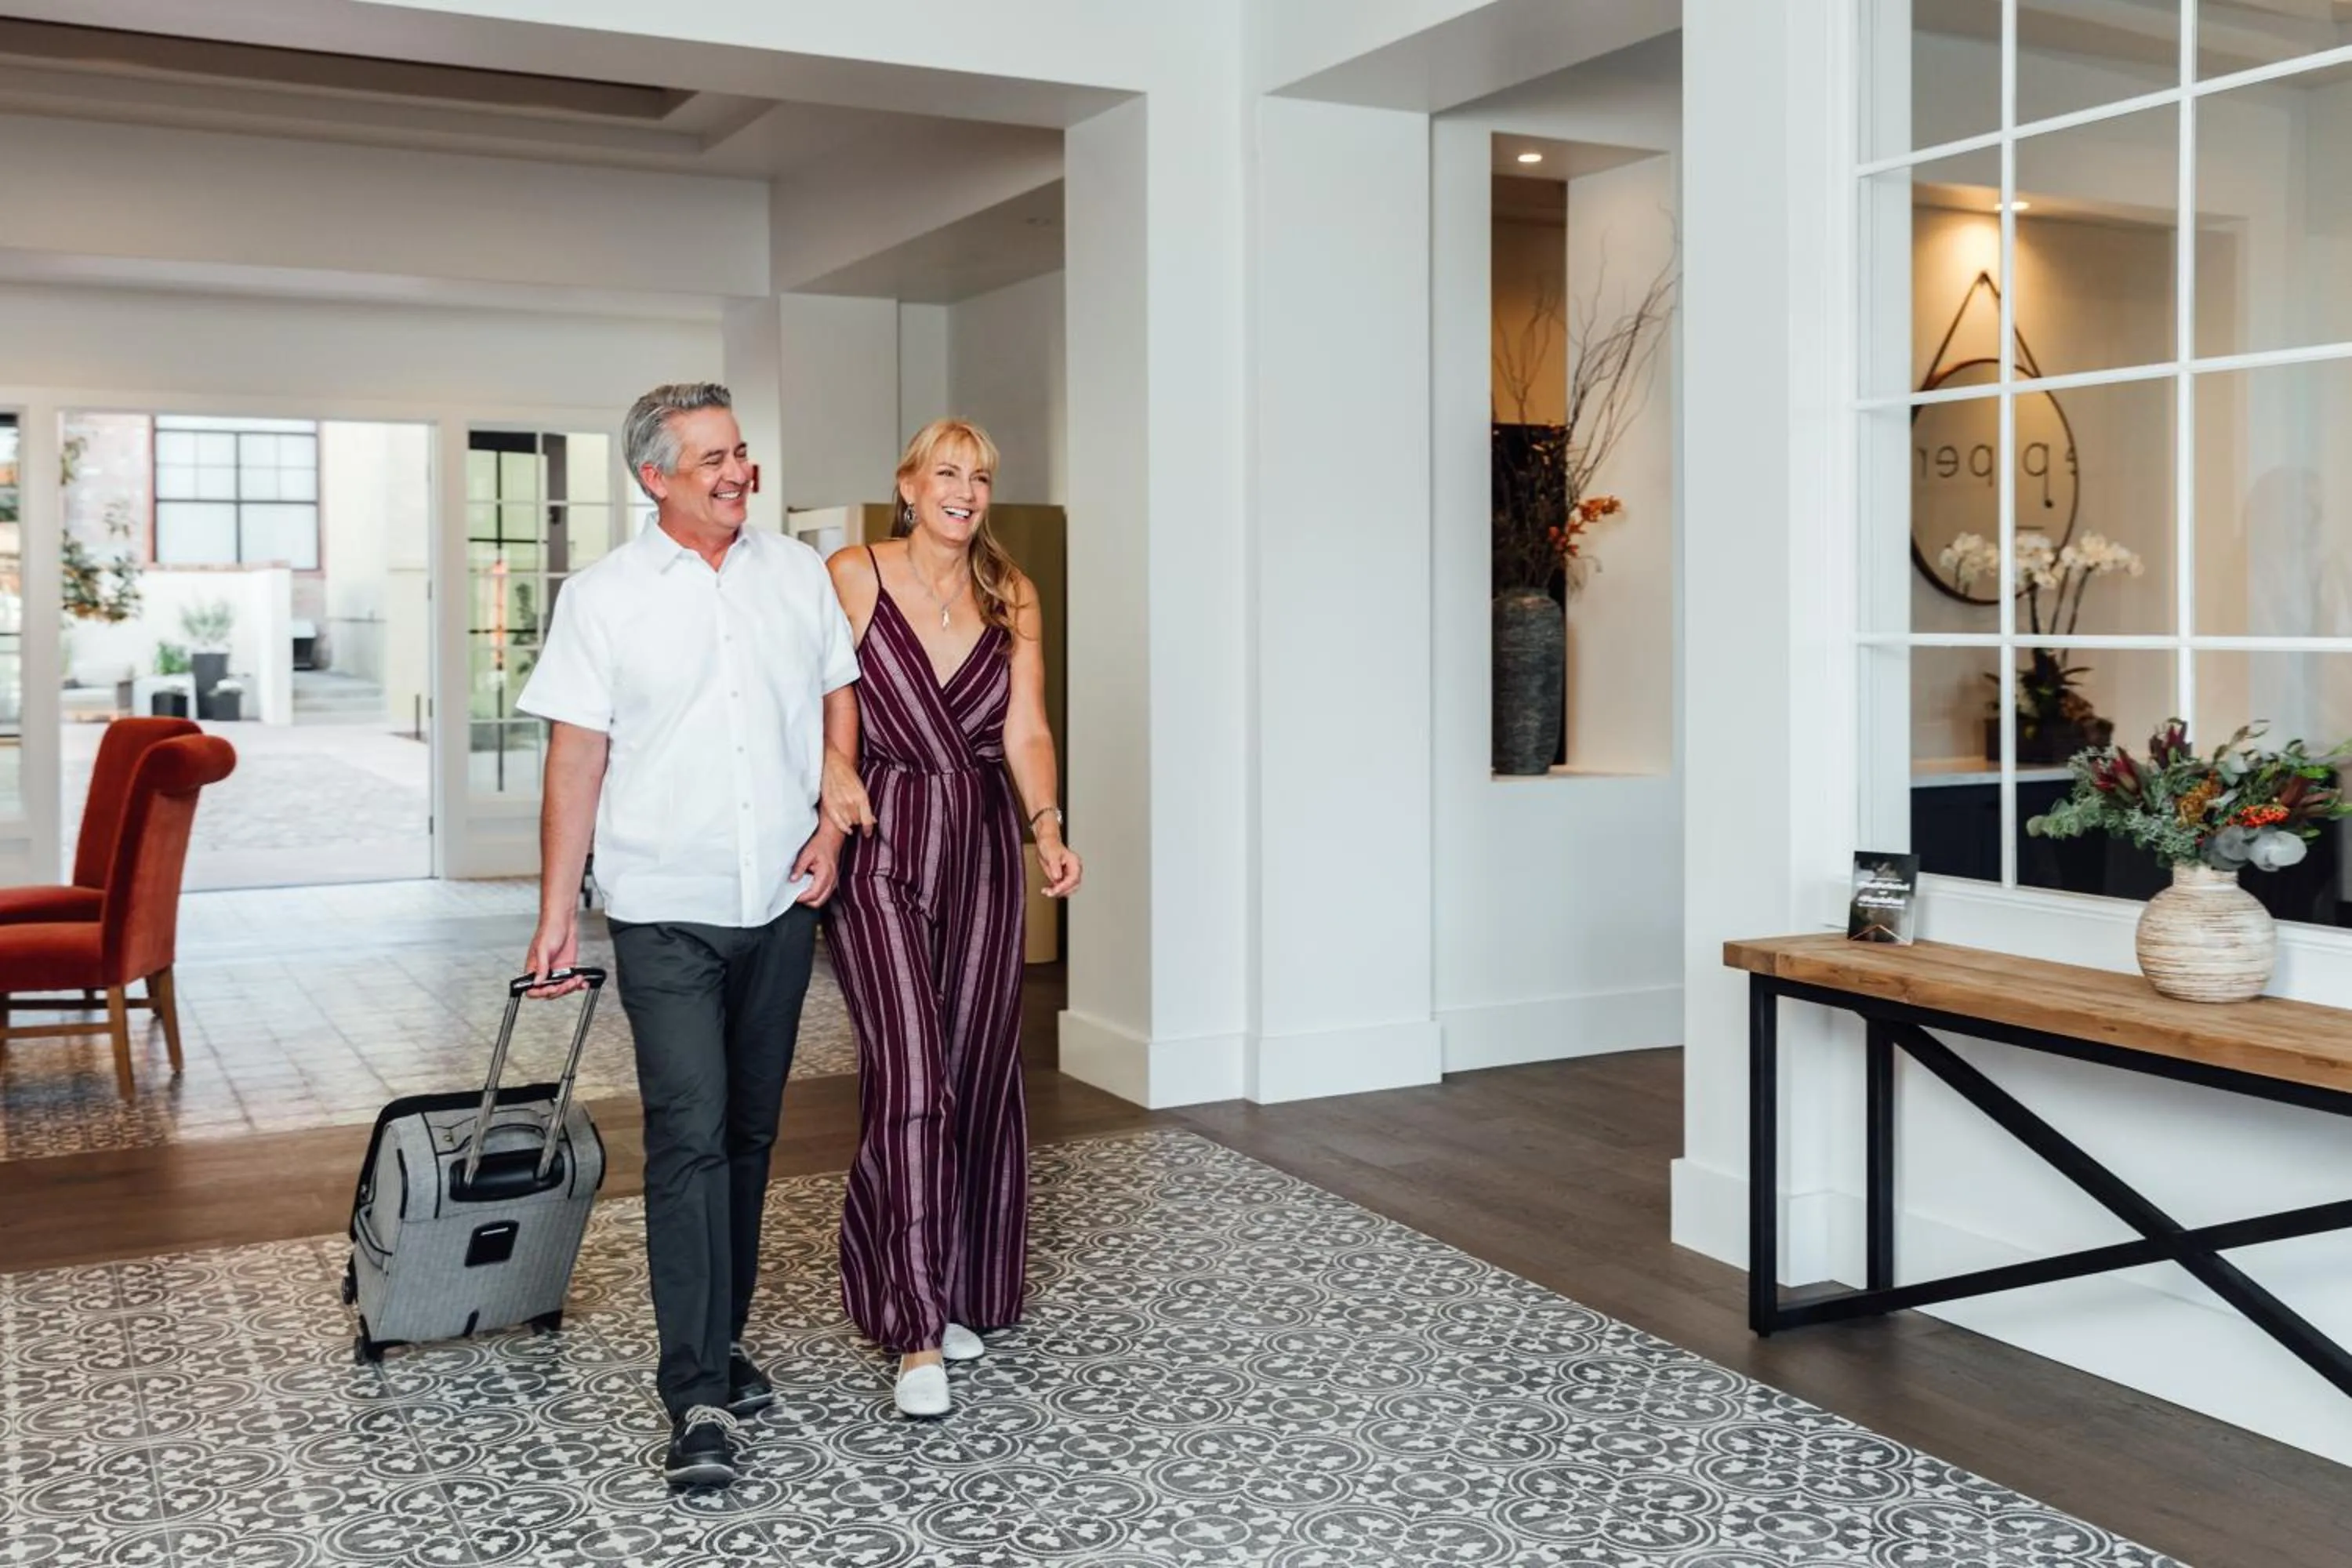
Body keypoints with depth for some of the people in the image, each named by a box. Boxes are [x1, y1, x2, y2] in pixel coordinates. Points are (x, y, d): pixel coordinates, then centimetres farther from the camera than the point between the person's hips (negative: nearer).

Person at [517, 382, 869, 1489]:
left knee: (748, 1135, 12)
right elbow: (576, 760, -4)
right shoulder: (603, 597, -3)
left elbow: (842, 700, 14)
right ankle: (698, 1396, -8)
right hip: (665, 910, -4)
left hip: (780, 903, 4)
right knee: (688, 1137, -11)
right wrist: (556, 915, -6)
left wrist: (834, 823, 0)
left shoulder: (798, 574, 6)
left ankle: (721, 1342, 27)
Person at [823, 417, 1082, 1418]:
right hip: (882, 850, -4)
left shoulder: (1011, 597, 9)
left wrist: (1047, 828, -13)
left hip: (982, 849, 5)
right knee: (909, 1072, -13)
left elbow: (1026, 732, 3)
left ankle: (958, 1296, 25)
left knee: (979, 1072, 8)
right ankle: (916, 1334, -8)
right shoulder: (852, 578, -2)